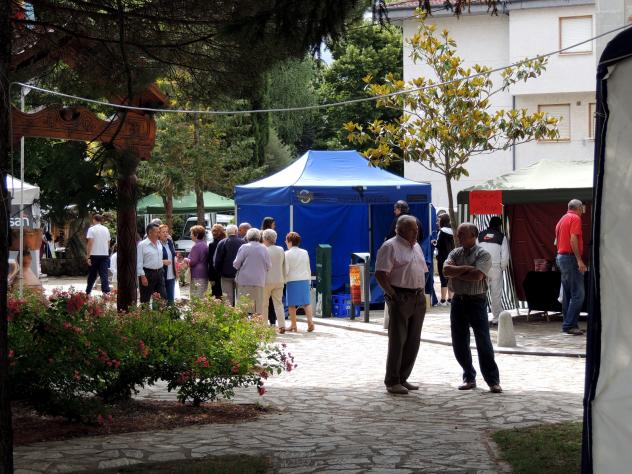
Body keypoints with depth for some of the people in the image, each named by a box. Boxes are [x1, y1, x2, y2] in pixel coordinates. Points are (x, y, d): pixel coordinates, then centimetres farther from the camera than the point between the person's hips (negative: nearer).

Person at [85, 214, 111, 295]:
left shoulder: (92, 229, -6)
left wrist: (88, 256, -12)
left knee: (92, 275, 9)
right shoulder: (106, 229, 9)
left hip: (95, 255, -3)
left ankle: (88, 292, 19)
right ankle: (106, 292, -14)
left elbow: (90, 243, -13)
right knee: (104, 275, -1)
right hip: (105, 255, 3)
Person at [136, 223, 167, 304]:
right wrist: (142, 276, -16)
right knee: (145, 300, 2)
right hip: (148, 273, -6)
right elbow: (139, 262, -12)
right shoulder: (142, 245, -10)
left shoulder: (159, 243, 11)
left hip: (159, 273, 6)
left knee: (163, 297, 5)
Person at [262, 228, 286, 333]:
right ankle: (282, 325, 0)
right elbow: (284, 265, 11)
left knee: (264, 304, 7)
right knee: (278, 303, 9)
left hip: (267, 280, -5)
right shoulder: (281, 250, 3)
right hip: (279, 280, 5)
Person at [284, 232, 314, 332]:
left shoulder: (287, 254, -7)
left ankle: (293, 325, 5)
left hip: (292, 280, -4)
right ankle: (310, 321, -7)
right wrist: (309, 280, 22)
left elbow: (285, 270, -8)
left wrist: (284, 280, 7)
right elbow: (308, 268, 14)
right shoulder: (305, 253, 9)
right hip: (304, 279, 4)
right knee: (306, 302, 7)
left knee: (292, 304, 3)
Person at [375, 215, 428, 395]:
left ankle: (403, 378, 19)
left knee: (413, 341, 10)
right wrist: (392, 295, -17)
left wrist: (421, 292, 12)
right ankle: (392, 382, 1)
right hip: (401, 299, -8)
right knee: (397, 340, -5)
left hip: (418, 298, 8)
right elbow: (380, 274, -15)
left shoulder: (416, 246, 18)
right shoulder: (390, 246, -8)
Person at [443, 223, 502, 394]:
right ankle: (469, 378, 21)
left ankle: (493, 381, -1)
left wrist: (456, 274, -10)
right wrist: (466, 268, -16)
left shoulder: (483, 254, -6)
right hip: (458, 301, 6)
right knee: (459, 343, 9)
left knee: (483, 342, -5)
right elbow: (446, 269, -7)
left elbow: (477, 275, -21)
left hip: (476, 301, -6)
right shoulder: (455, 253, 10)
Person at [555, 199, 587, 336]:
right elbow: (573, 240, -18)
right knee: (578, 294, -10)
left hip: (560, 256, 10)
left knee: (567, 294, 11)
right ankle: (569, 325, -14)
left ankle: (568, 325, 13)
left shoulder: (562, 219, 20)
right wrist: (579, 260, -20)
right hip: (570, 257, -10)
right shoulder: (575, 218, -7)